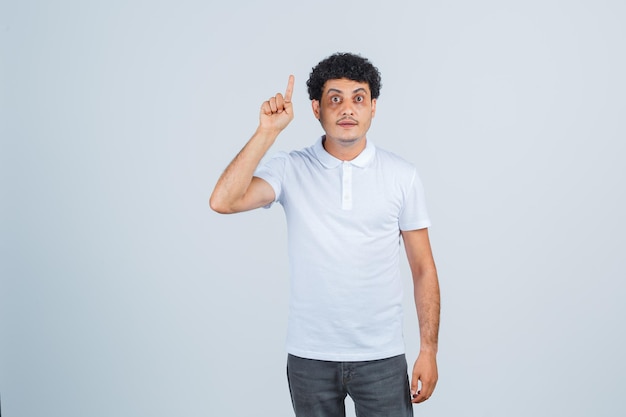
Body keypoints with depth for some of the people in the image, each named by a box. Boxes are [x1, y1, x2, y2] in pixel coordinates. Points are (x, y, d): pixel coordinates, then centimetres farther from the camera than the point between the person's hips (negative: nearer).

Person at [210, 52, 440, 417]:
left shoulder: (402, 175, -1)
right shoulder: (291, 170, -3)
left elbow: (423, 268, 2)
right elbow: (223, 202, -19)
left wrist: (429, 350, -2)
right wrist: (268, 131, -18)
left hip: (381, 357, 0)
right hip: (310, 357, 0)